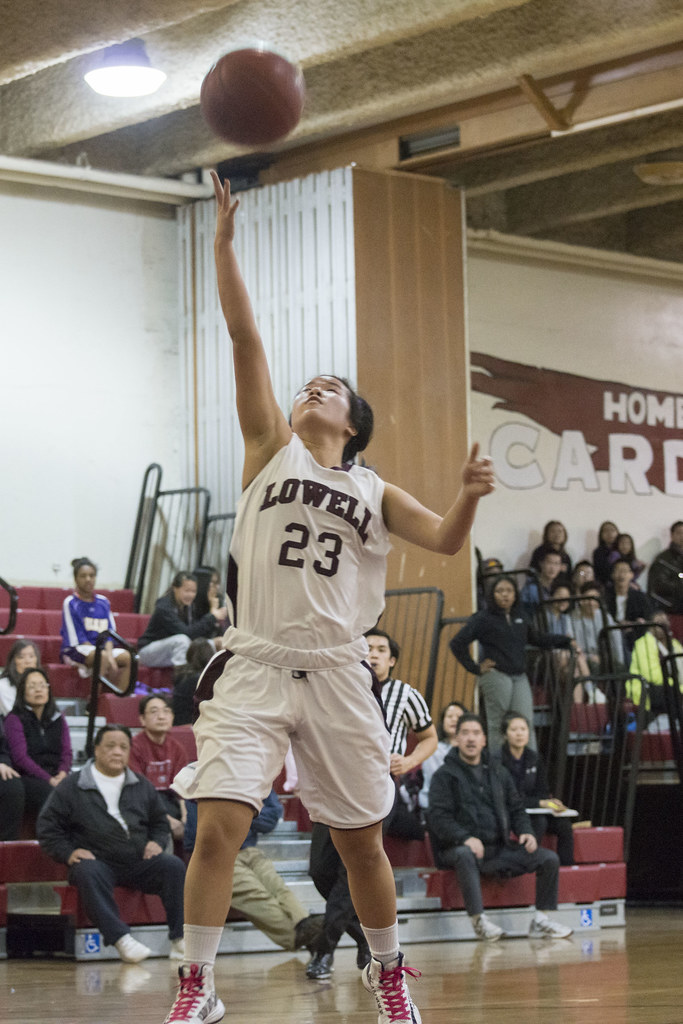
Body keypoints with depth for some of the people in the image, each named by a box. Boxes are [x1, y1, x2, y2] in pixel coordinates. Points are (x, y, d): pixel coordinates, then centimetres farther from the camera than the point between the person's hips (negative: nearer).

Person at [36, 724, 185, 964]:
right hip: (97, 861, -3)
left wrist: (156, 843, 6)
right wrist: (68, 852, -7)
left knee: (174, 866, -24)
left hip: (139, 862, 3)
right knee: (87, 874, -38)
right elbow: (47, 825, 8)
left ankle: (179, 940, -26)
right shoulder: (72, 787, 8)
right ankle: (121, 938, -45)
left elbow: (160, 822, 28)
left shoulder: (142, 786, 19)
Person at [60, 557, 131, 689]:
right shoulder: (70, 603, -5)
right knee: (102, 656, -35)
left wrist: (110, 655, -13)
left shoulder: (103, 602, 11)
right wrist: (105, 655, -15)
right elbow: (76, 639, -9)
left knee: (126, 656, -20)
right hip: (74, 652, -6)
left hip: (101, 648, 6)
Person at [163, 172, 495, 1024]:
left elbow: (444, 540, 8)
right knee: (219, 827, -14)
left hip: (335, 673, 2)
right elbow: (245, 341, 0)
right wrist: (224, 240, -8)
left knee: (362, 841, 9)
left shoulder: (372, 491, 14)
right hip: (253, 667, -2)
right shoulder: (272, 448, 8)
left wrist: (470, 496, -13)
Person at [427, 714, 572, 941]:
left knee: (549, 859, -8)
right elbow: (438, 818, -10)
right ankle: (479, 920, -37)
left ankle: (541, 920, 0)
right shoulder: (444, 775, 0)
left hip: (499, 849, 6)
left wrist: (526, 832, 0)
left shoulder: (498, 772, 18)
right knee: (465, 855, -41)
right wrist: (466, 838, -26)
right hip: (459, 847, -5)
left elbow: (516, 809, 22)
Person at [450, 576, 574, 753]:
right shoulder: (483, 619, -2)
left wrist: (566, 641, 26)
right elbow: (457, 643, -3)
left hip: (519, 677, 5)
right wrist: (475, 668, -5)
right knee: (498, 727, -2)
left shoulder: (520, 618, 15)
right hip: (496, 676, -5)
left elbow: (536, 637, 30)